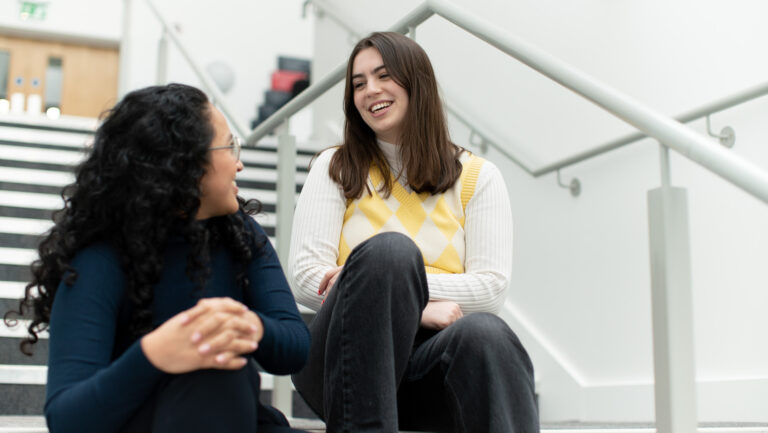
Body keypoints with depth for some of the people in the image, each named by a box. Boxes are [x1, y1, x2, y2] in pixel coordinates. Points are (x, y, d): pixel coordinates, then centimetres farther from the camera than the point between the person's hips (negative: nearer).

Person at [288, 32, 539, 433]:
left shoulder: (477, 177, 14)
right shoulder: (335, 169, 13)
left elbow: (492, 286, 1)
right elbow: (304, 277, 0)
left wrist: (393, 279, -11)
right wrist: (411, 304, -13)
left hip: (431, 365, 0)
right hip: (347, 358, 0)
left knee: (484, 332, -35)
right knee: (388, 248, -31)